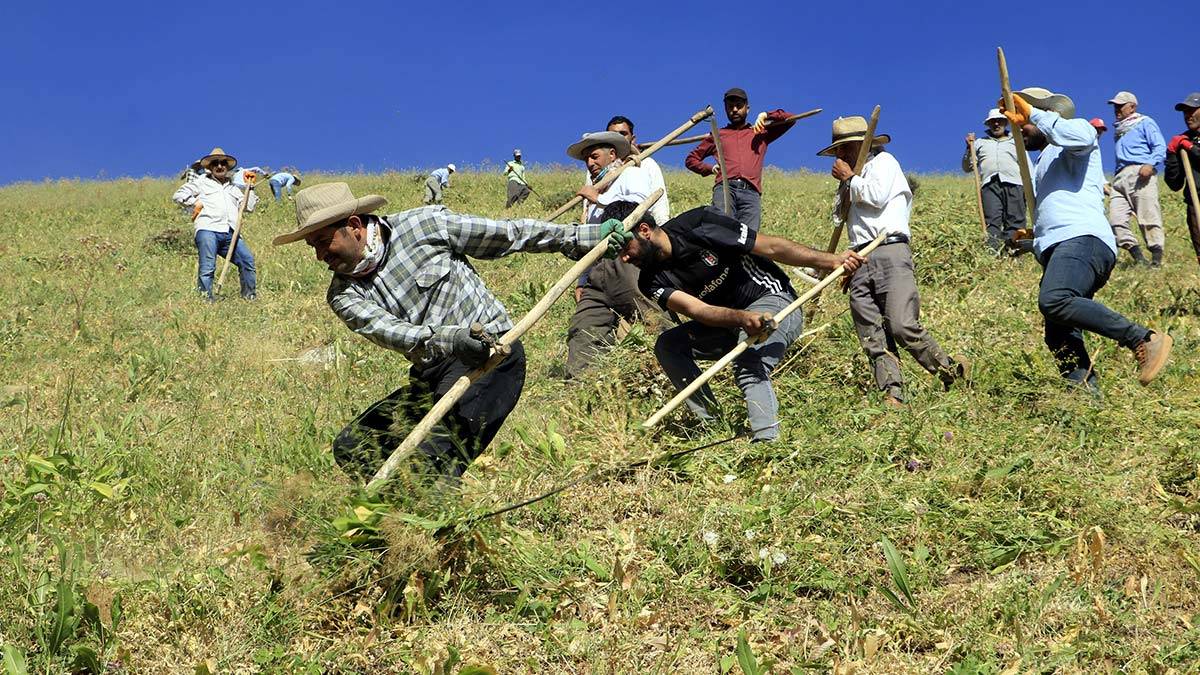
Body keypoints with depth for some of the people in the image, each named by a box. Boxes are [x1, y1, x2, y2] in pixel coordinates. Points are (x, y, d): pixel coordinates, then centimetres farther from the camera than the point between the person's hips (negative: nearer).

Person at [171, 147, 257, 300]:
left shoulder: (233, 188, 31)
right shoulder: (202, 182, 18)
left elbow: (249, 206, 24)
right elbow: (178, 195, 13)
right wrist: (196, 203, 4)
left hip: (230, 234, 4)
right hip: (208, 230, -4)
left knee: (248, 261, -6)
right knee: (207, 269, -13)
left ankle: (250, 297, 4)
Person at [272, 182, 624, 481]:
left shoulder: (424, 225, -5)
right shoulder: (344, 294, 2)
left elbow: (509, 234, 1)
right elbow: (389, 331, -17)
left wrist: (585, 236, 2)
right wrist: (447, 339, -36)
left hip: (491, 358, -6)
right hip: (432, 378, 6)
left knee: (431, 463, -21)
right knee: (352, 447, 1)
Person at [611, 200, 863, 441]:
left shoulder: (699, 224, -19)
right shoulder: (652, 282, -6)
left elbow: (772, 247, -17)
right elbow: (697, 309, -22)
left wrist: (833, 260, -21)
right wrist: (743, 318, -41)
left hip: (774, 298, -7)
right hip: (728, 324, 7)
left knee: (749, 366, -31)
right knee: (667, 345, -5)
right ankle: (711, 426, -7)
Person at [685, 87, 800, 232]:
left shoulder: (760, 132, 29)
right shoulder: (718, 135, 29)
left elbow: (790, 119, 26)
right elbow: (691, 159, 33)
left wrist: (766, 116, 13)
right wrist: (711, 168, 15)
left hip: (751, 192, 0)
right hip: (724, 188, 0)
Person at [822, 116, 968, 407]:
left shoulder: (882, 160, 7)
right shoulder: (853, 181, 29)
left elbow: (877, 196, -10)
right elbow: (839, 213, 33)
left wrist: (849, 178, 4)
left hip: (889, 251, -8)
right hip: (860, 261, 8)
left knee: (902, 326, -20)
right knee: (874, 340, -6)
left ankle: (951, 373, -4)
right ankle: (892, 396, -11)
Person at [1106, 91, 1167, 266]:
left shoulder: (1145, 123, 10)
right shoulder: (1118, 129, 31)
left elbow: (1160, 147, -1)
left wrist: (1150, 164, -19)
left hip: (1141, 174, -7)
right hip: (1120, 177, 7)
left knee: (1149, 218, -13)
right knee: (1116, 219, -10)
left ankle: (1157, 259, -13)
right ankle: (1138, 258, -9)